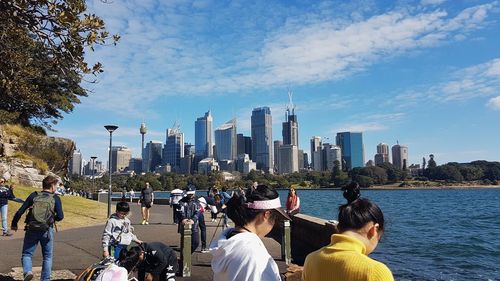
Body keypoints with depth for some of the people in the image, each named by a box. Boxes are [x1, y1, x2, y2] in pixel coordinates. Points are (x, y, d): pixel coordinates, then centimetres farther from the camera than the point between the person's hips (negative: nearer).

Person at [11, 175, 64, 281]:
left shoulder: (33, 196, 2)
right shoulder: (55, 198, -3)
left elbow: (20, 212, 0)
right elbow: (60, 216, -9)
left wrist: (14, 224, 15)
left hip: (31, 230, 1)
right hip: (47, 231, -1)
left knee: (27, 254, 13)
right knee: (47, 257, 14)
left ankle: (27, 271, -12)